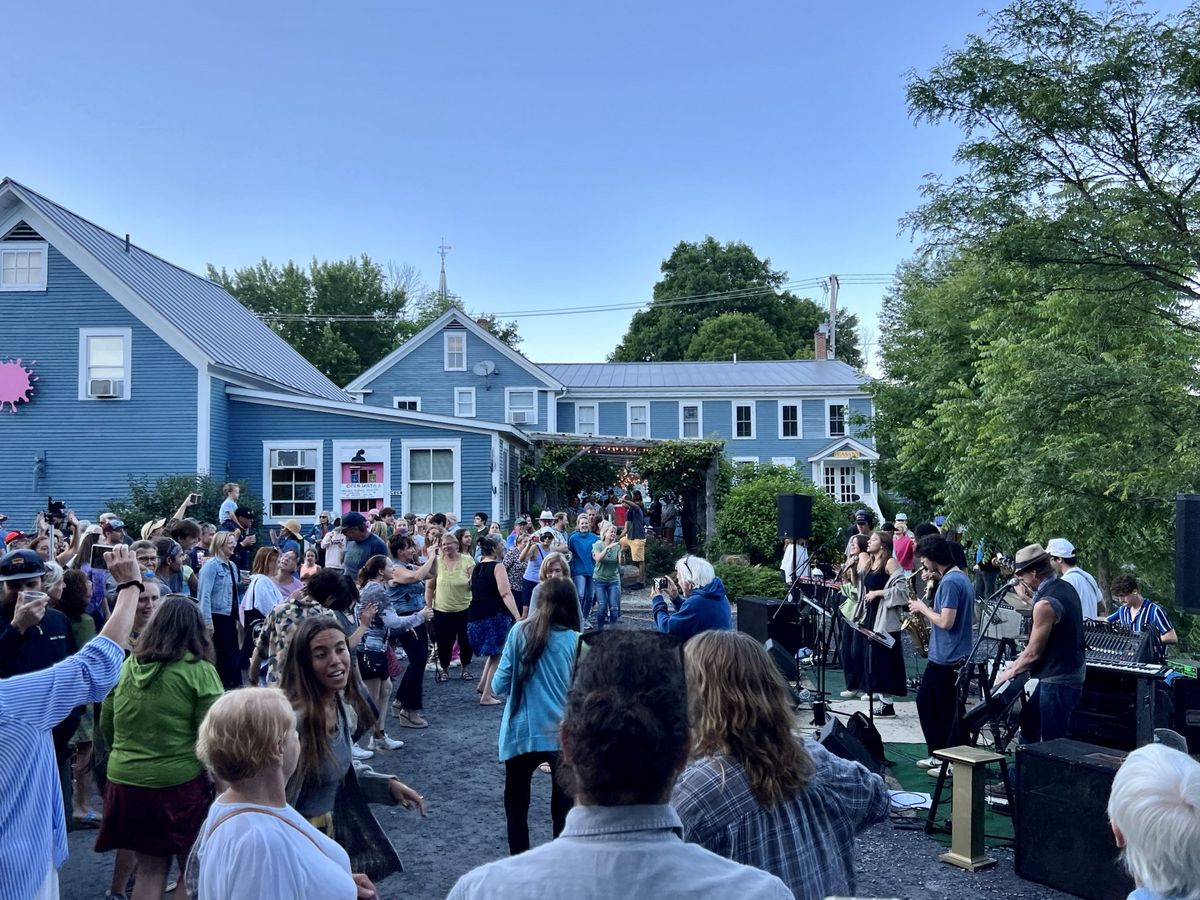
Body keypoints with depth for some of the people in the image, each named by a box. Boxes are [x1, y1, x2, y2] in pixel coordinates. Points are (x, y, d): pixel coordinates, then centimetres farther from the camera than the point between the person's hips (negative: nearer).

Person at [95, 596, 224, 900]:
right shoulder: (198, 670, -11)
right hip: (179, 783, -4)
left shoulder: (128, 665, 2)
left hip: (125, 782, 4)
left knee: (150, 869, 18)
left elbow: (106, 725, 12)